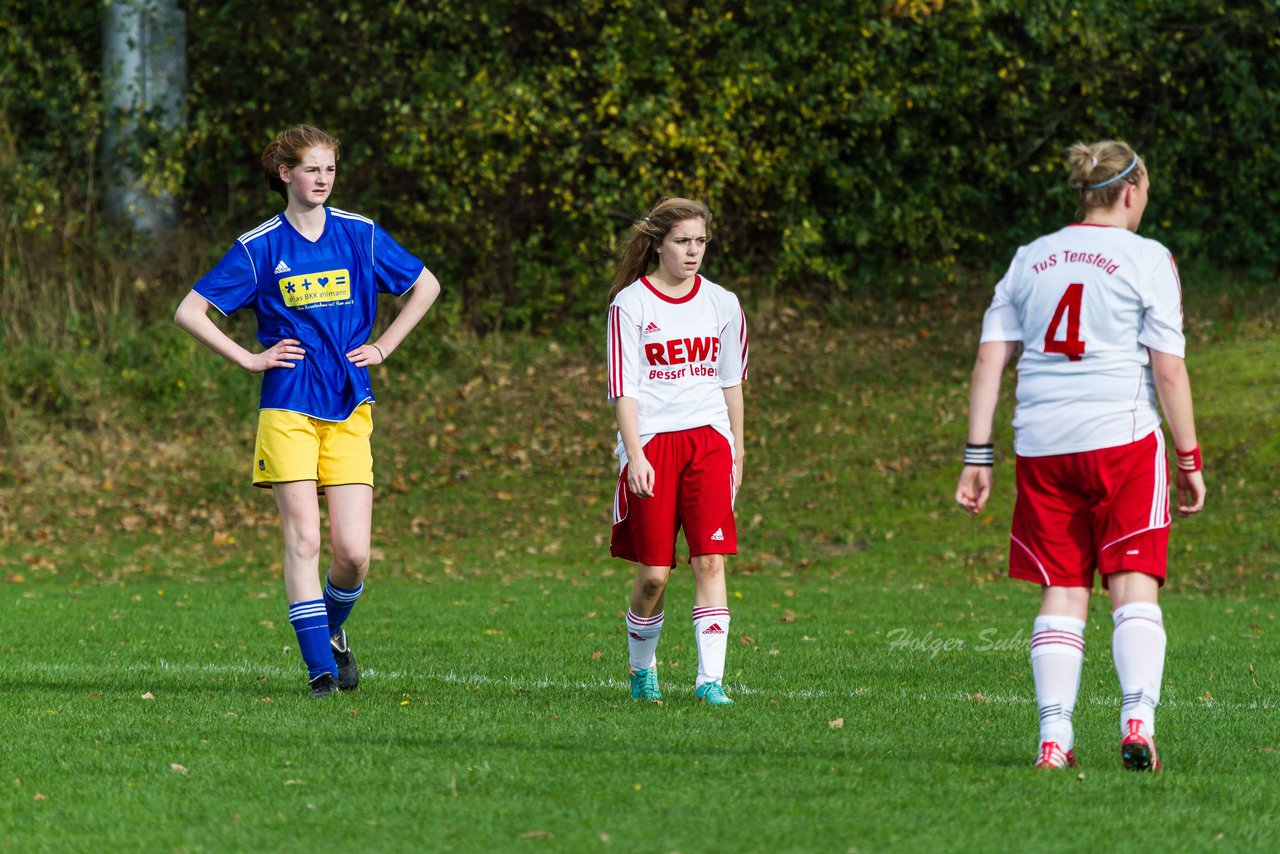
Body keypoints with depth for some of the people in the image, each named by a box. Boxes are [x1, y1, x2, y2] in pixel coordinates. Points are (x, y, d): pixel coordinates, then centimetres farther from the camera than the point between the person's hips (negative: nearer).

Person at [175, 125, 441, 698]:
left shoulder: (360, 236, 6)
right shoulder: (260, 248, 1)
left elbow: (426, 286, 19)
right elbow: (189, 312, 3)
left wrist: (383, 347, 10)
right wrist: (248, 359, -3)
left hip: (349, 413, 2)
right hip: (287, 409, -2)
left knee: (353, 552, -5)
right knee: (303, 540, -11)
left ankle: (331, 629, 25)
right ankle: (320, 666, -6)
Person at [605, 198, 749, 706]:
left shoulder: (722, 304, 9)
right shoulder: (629, 305, -2)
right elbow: (623, 388, -5)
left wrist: (736, 454, 17)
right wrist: (635, 456, -13)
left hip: (709, 439, 2)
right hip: (651, 443, -2)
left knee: (710, 560, -11)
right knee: (654, 572, -2)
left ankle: (710, 679, -11)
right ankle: (642, 669, 21)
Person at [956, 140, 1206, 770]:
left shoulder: (1030, 259, 12)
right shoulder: (1147, 260, 0)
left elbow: (990, 357, 7)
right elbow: (1168, 369, -5)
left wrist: (978, 456, 8)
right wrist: (1190, 461, 1)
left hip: (1042, 445, 4)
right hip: (1122, 436, -4)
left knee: (1061, 592, 8)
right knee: (1133, 586, 0)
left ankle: (1054, 736, 0)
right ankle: (1138, 719, -16)